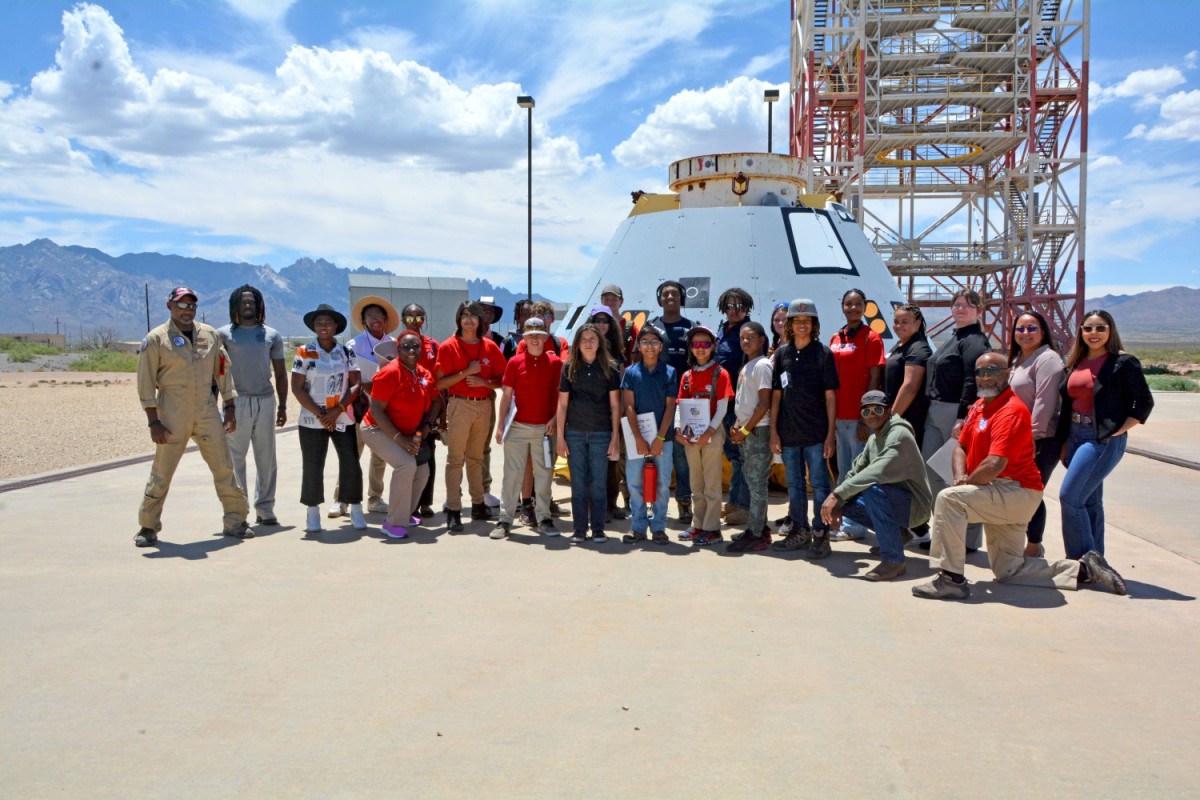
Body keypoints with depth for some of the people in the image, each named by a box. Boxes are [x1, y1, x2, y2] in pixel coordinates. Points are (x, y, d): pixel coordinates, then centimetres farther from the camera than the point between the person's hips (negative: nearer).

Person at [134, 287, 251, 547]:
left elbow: (222, 371, 13)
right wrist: (153, 421, -10)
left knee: (224, 467, 5)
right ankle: (148, 528, 14)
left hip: (208, 412, 4)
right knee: (161, 473, 1)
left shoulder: (210, 335, 9)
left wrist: (230, 408, 8)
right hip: (172, 415, -3)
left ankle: (235, 521, 15)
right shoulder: (156, 339, -3)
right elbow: (146, 382, -5)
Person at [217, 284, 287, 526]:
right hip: (236, 401, -2)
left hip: (265, 401, 2)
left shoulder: (271, 335, 12)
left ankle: (265, 509, 13)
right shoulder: (224, 334, 6)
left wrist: (282, 406, 7)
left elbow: (280, 374, 13)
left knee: (266, 459, 5)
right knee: (234, 458, -1)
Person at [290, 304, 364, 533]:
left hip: (343, 419, 1)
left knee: (351, 464, -1)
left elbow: (356, 384, 1)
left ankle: (355, 510, 11)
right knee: (312, 467, 3)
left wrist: (338, 410, -12)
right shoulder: (304, 352, -1)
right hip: (312, 421, -1)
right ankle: (313, 513, 17)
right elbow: (297, 388, -5)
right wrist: (319, 414, -12)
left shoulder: (346, 352, 5)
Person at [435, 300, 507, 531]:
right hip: (460, 405, -4)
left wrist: (483, 382, -11)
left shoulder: (490, 347, 6)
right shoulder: (448, 347, -3)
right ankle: (453, 510, -4)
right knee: (455, 459, -5)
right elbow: (439, 383, -7)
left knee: (476, 457, 14)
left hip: (485, 405, 4)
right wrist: (466, 372, -16)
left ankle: (478, 504, 22)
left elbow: (502, 380, 7)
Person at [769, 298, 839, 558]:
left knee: (819, 483, 0)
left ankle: (820, 535, 7)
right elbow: (776, 394, 8)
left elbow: (830, 395, -3)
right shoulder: (782, 353, 8)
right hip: (788, 432, 4)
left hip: (815, 432, -4)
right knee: (794, 485, 13)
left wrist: (830, 434, -8)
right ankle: (798, 532, 25)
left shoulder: (822, 353, -1)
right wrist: (773, 431, 4)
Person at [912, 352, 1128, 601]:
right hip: (1001, 498, 10)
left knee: (948, 499, -27)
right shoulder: (979, 406, 12)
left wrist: (966, 483, -13)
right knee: (1008, 571, 13)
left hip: (1018, 494, -10)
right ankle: (1084, 569, 25)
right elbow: (961, 446, 14)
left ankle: (951, 579, -24)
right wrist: (961, 477, -6)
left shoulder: (1010, 411, -18)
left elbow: (994, 465, -28)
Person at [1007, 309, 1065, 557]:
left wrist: (1033, 438, -21)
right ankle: (1019, 541, 20)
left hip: (1040, 441, -8)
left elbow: (1044, 403, -18)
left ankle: (1034, 546, 8)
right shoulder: (1017, 360, 19)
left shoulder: (1047, 359, -10)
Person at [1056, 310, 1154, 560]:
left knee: (1069, 497, -13)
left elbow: (1145, 402, -6)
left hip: (1103, 439, -7)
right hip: (1075, 436, 7)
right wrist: (1064, 443, 11)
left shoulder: (1124, 363, -7)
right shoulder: (1076, 363, 11)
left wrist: (1119, 431, -13)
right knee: (1089, 501, 12)